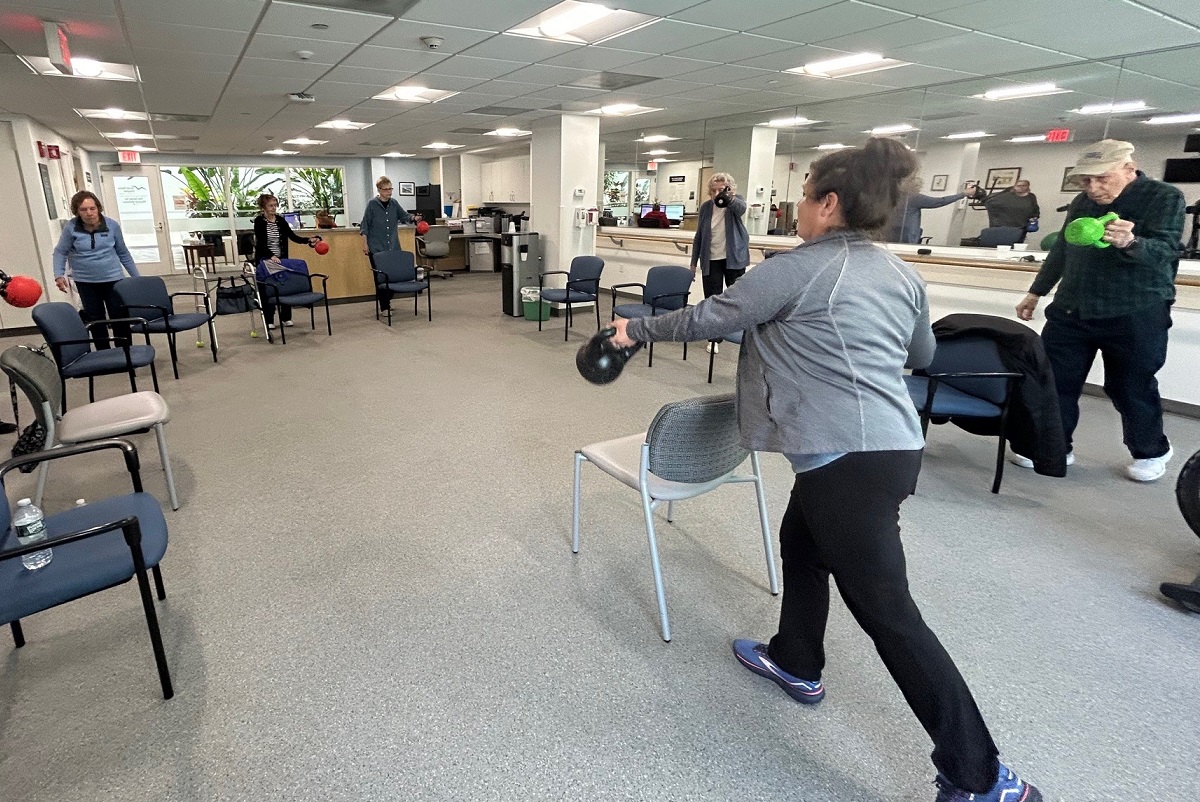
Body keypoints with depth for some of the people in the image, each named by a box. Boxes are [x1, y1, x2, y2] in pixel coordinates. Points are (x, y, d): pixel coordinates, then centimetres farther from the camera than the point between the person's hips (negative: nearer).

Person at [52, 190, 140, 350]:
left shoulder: (112, 225, -5)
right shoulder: (71, 228, -8)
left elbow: (123, 253, 6)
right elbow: (60, 252, 3)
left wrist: (137, 277, 7)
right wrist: (59, 275, -10)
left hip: (113, 279, 0)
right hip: (85, 282, 0)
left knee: (120, 317, 1)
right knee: (96, 319, 9)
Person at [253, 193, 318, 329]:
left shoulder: (281, 221, 4)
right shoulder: (259, 221, -8)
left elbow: (293, 236, -1)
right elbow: (261, 242, -17)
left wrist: (308, 240, -17)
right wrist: (271, 256, -31)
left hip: (281, 259, 4)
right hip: (265, 259, -4)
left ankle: (285, 318, 12)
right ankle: (269, 321, 8)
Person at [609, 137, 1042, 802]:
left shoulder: (798, 269, -9)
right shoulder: (902, 275, 13)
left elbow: (710, 317, -1)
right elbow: (922, 354, 27)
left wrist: (638, 330, 14)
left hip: (849, 458, -9)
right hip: (895, 444, 9)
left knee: (886, 610, 1)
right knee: (800, 539, 26)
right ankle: (796, 663, 43)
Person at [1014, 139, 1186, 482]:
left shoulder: (1165, 197, -7)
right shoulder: (1082, 202, 10)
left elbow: (1165, 249, -22)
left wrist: (1130, 243, -43)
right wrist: (1036, 291, 21)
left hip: (1134, 316, -5)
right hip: (1071, 310, 5)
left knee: (1131, 388, 5)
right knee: (1053, 380, 3)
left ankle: (1151, 451, 28)